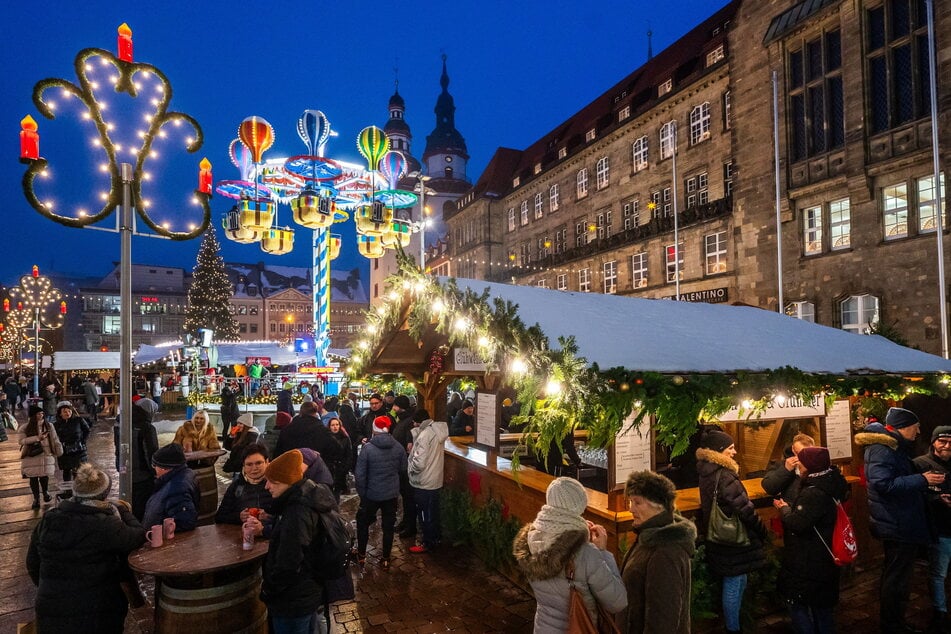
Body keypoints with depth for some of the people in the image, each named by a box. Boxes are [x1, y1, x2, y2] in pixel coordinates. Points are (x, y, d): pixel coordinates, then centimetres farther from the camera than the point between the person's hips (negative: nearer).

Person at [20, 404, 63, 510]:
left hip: (46, 456, 1)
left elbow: (55, 440, 4)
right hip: (31, 457, -1)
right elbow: (22, 440, -15)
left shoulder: (49, 426, 0)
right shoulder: (25, 428, -4)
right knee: (33, 478, 7)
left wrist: (59, 452, 4)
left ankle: (45, 493, 37)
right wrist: (37, 438, -24)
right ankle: (36, 498, 22)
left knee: (44, 476, 11)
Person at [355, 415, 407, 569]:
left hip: (372, 494, -2)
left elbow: (360, 474, -15)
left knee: (363, 523, 19)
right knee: (388, 526, 14)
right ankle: (385, 559, 22)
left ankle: (361, 555, 29)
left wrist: (362, 493, -2)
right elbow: (403, 469, 3)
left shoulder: (367, 448, -18)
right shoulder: (398, 447, -9)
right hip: (392, 493, 2)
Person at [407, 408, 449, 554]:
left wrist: (410, 468, -9)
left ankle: (428, 543, 20)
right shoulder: (438, 431, 1)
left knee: (425, 515, 7)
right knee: (433, 513, 21)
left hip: (423, 483, -8)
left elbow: (419, 462, -27)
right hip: (436, 481, 8)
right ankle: (435, 538, 34)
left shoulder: (425, 435, -25)